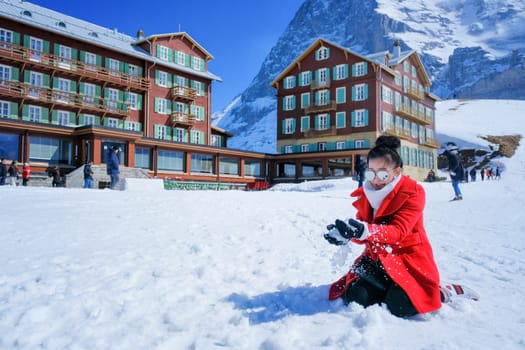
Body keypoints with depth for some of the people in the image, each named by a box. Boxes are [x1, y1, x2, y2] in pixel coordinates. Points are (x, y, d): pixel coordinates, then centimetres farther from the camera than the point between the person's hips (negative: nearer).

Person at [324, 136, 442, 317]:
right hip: (377, 258, 5)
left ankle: (438, 292, 5)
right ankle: (391, 287, 15)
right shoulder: (366, 193, 2)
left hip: (408, 256, -5)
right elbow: (363, 233, -2)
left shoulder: (413, 192, -14)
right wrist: (347, 232, -27)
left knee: (401, 305, -27)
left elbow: (398, 231, -27)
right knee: (355, 297, -14)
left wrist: (364, 230, -46)